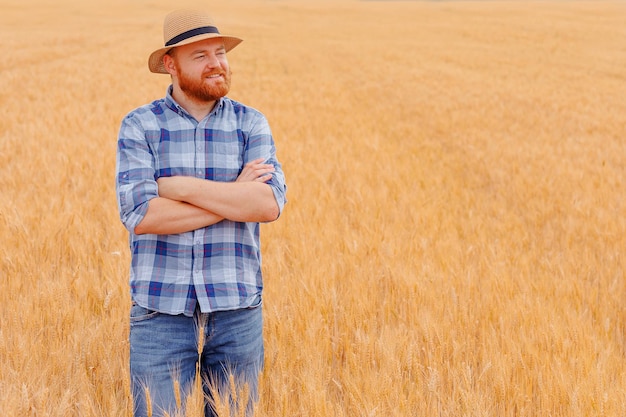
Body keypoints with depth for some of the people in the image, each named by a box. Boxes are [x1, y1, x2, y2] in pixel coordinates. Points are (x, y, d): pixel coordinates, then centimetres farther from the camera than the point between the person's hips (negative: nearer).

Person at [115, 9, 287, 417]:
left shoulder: (251, 124, 4)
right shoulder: (139, 126, -1)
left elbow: (270, 203, -12)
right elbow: (140, 215, -15)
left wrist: (181, 186, -14)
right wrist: (234, 196, -12)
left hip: (236, 310, 2)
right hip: (161, 310, -1)